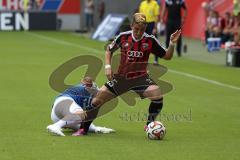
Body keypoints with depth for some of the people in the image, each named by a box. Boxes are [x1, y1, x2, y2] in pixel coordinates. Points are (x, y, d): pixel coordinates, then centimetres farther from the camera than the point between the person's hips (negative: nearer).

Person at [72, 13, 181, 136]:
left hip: (140, 78, -1)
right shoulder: (123, 37, -7)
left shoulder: (150, 40, -10)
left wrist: (172, 44, -20)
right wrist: (108, 66, -4)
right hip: (121, 78, 1)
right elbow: (109, 50, 10)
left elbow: (167, 56, -3)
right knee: (97, 100, -4)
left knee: (157, 96, -27)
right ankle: (84, 129, 15)